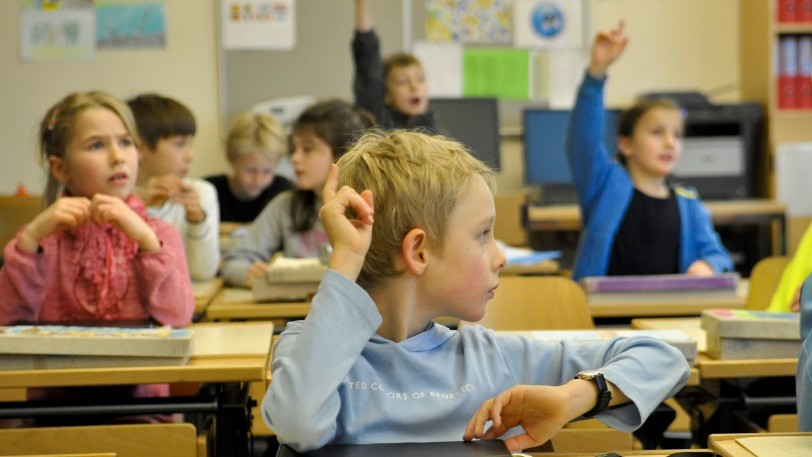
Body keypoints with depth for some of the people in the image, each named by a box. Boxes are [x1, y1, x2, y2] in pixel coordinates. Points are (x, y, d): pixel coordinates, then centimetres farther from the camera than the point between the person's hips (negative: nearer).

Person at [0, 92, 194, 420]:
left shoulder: (160, 235, 8)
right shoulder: (45, 239, 9)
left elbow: (177, 318, -8)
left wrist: (146, 240, -17)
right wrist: (30, 238, -13)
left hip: (141, 396, -1)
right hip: (55, 401, 1)